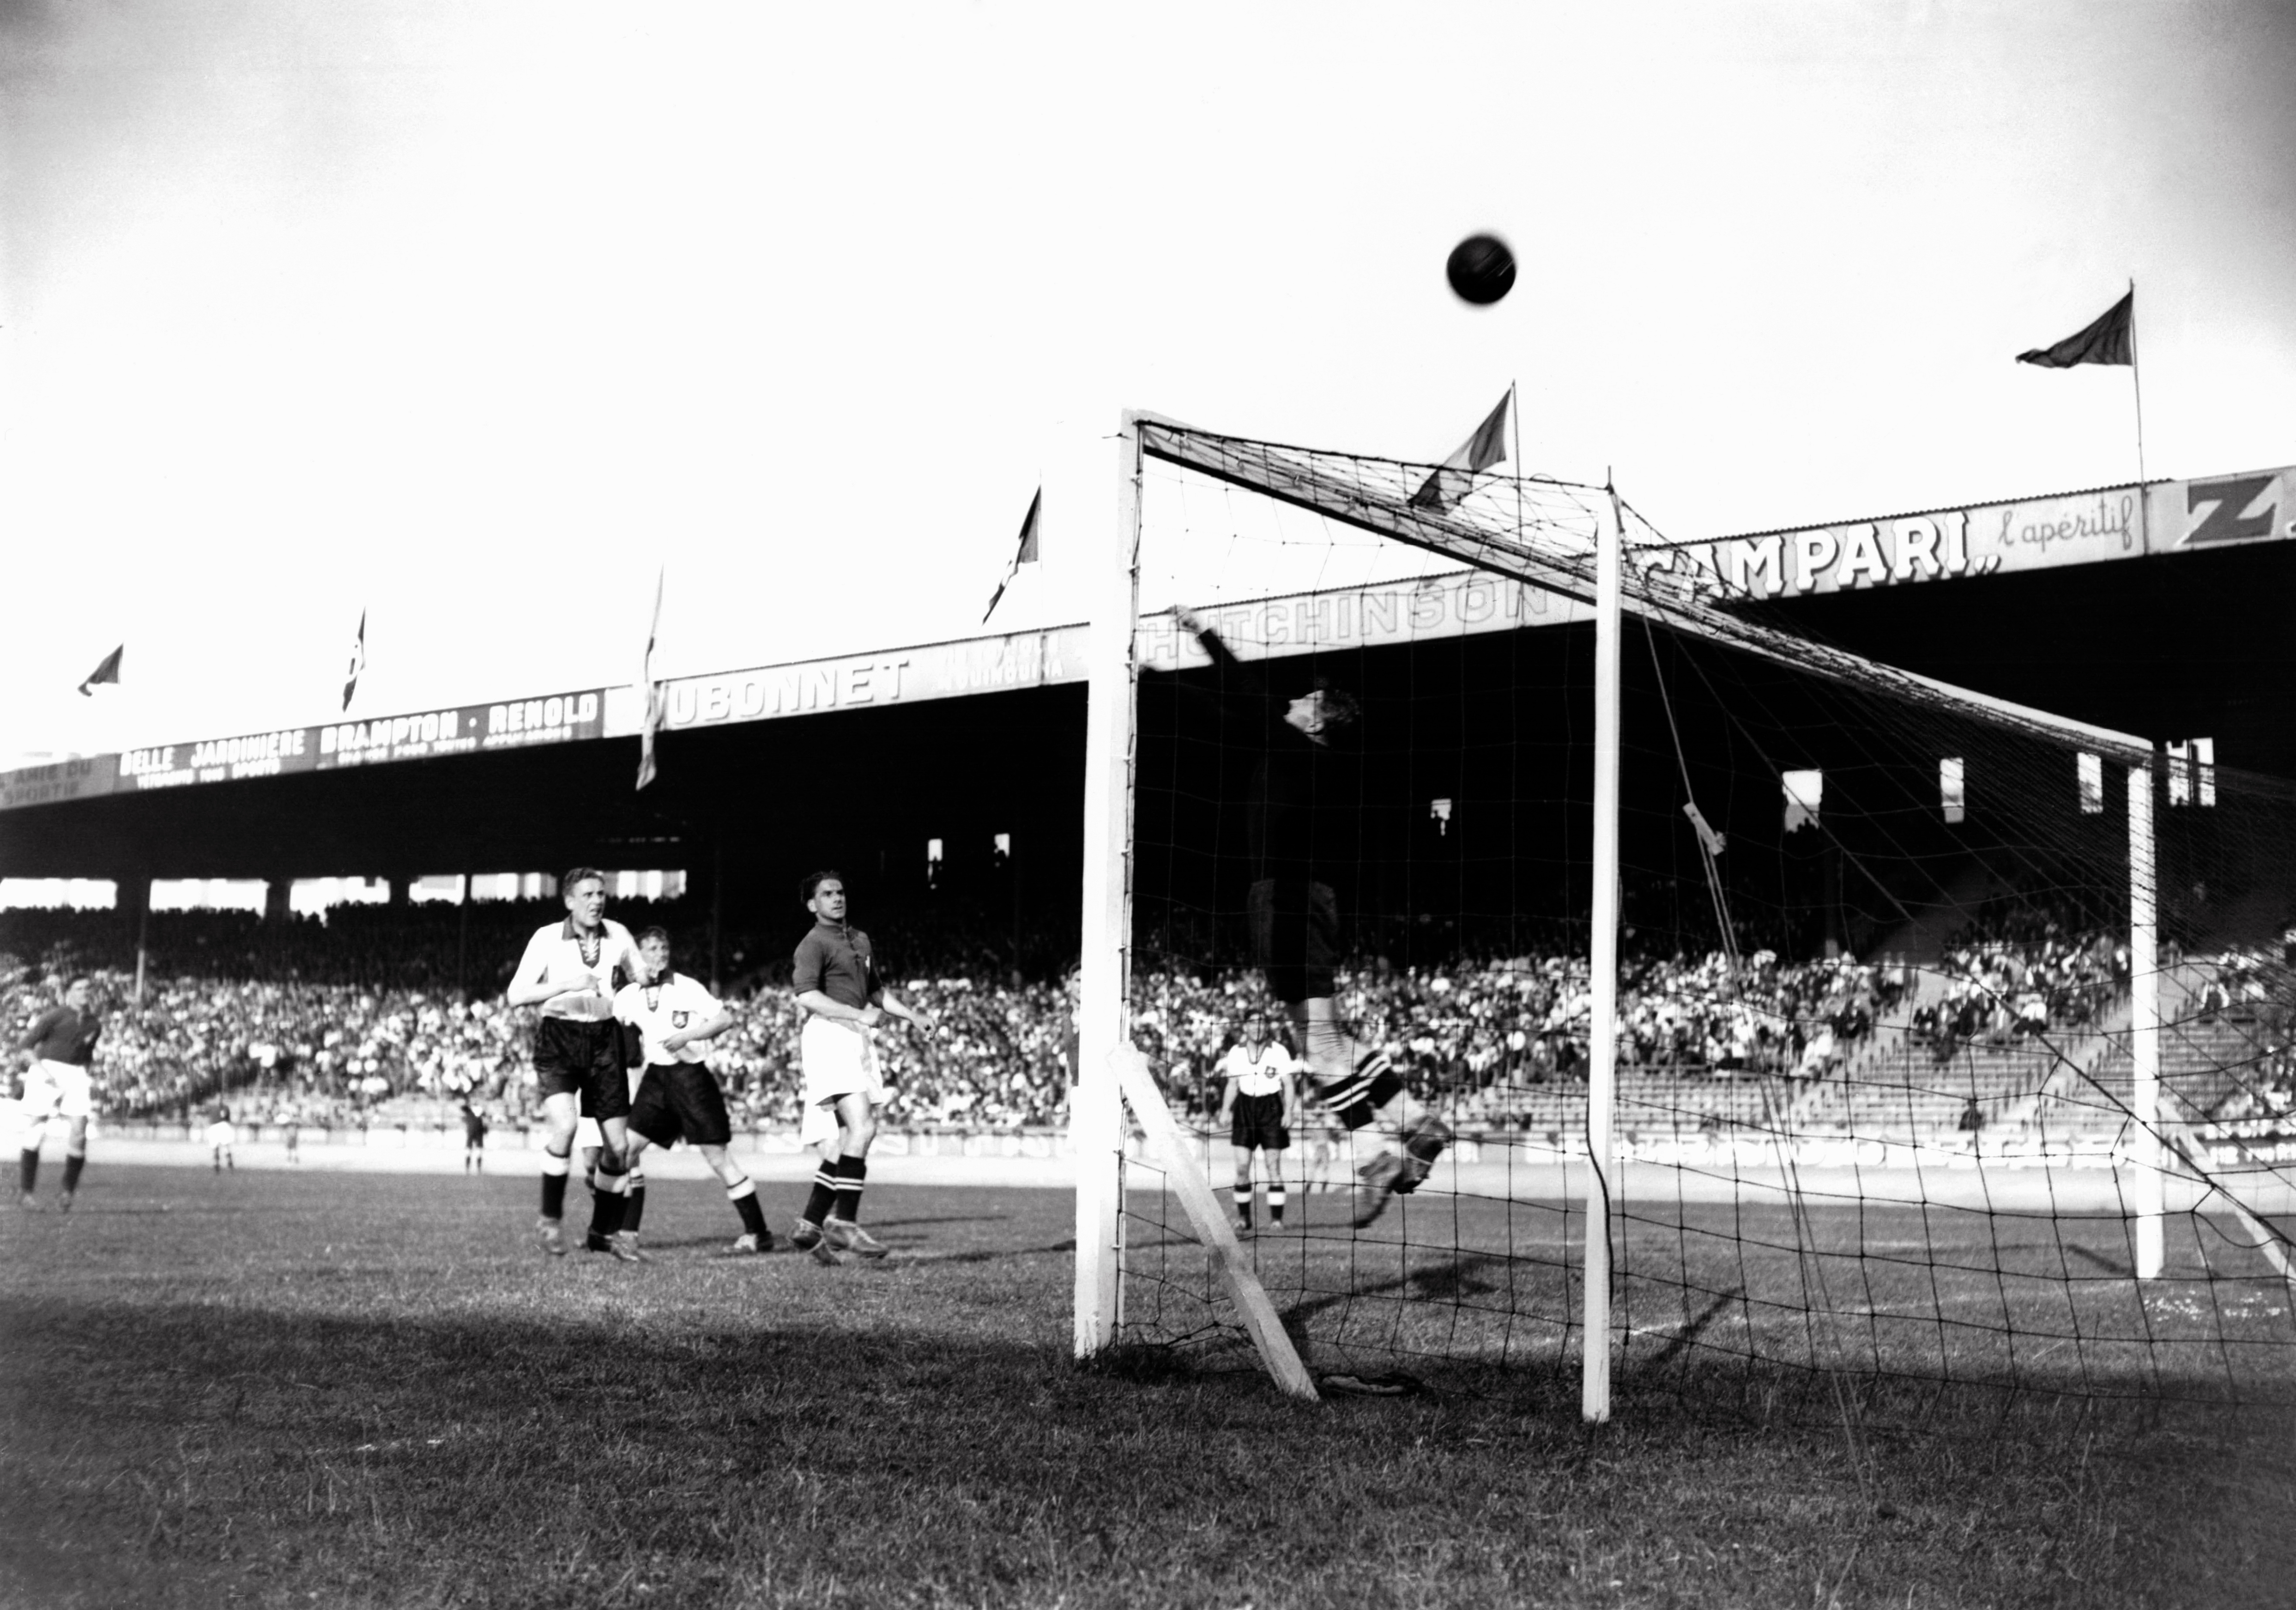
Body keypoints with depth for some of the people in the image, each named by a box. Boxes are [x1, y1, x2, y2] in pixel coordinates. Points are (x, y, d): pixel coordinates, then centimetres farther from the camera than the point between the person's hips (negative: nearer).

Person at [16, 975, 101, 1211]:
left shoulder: (95, 1025, 10)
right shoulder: (55, 1016, -6)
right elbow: (26, 1047, -7)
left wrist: (89, 1081, 11)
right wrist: (43, 1072, -17)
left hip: (76, 1076, 4)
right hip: (46, 1071, -4)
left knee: (78, 1133, -8)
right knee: (36, 1132, -3)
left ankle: (68, 1192, 4)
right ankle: (27, 1191, 8)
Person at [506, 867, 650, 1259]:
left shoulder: (618, 935, 3)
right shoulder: (547, 938, -6)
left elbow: (645, 982, 16)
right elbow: (516, 995, -13)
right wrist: (567, 985, -25)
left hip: (604, 1039, 4)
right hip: (558, 1039, -4)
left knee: (618, 1145, 2)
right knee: (564, 1125, -26)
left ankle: (603, 1233, 20)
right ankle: (549, 1219, -6)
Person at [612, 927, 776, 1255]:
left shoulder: (686, 988, -7)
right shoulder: (628, 997, 5)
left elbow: (725, 1019, -11)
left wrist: (687, 1035, -20)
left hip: (691, 1075, -5)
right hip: (656, 1077, 5)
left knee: (717, 1155, -5)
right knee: (627, 1147, -6)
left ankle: (758, 1233, 3)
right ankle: (627, 1233, 3)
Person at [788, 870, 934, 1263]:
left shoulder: (860, 940, 22)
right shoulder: (814, 943, -5)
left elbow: (876, 990, 35)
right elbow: (806, 995, -20)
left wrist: (912, 1016, 24)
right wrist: (860, 1014, -23)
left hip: (855, 1040, 9)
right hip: (829, 1037, -9)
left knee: (846, 1143, 6)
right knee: (863, 1127, -21)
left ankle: (810, 1227, 11)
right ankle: (844, 1223, -20)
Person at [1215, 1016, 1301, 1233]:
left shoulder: (1279, 1051, -4)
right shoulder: (1236, 1052, 5)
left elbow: (1289, 1084, -2)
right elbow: (1232, 1084, 12)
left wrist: (1289, 1112, -13)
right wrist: (1225, 1110, 1)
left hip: (1271, 1108, -2)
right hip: (1245, 1108, 2)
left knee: (1274, 1165, -3)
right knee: (1242, 1165, -4)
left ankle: (1277, 1219, 1)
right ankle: (1244, 1219, 6)